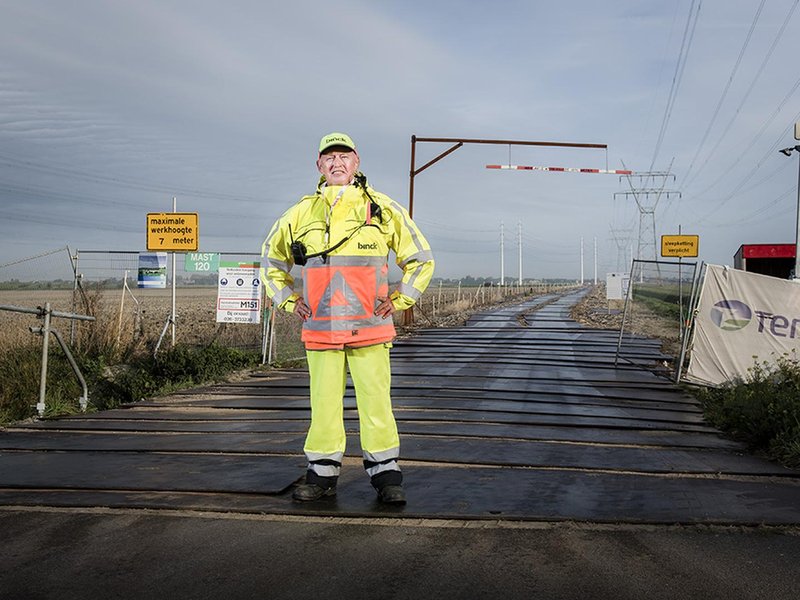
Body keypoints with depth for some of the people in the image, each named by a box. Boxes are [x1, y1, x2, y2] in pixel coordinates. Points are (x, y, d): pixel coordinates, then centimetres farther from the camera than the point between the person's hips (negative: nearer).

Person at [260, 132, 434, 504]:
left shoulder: (384, 209, 5)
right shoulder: (302, 213, 10)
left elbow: (421, 258, 14)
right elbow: (271, 259, 24)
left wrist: (399, 299, 6)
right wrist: (288, 300, 13)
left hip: (370, 328, -2)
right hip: (320, 329, 2)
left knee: (375, 402, -3)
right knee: (323, 403, 5)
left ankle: (386, 475, 8)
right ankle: (322, 474, 16)